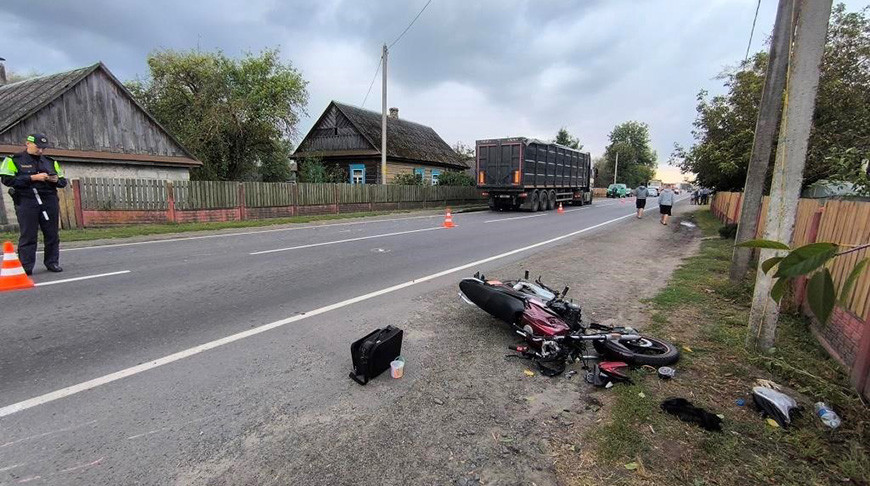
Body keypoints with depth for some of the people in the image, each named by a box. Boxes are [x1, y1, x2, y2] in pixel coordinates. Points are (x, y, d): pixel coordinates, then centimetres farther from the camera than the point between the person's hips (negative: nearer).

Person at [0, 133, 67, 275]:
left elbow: (63, 182, 19)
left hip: (49, 201, 4)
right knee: (28, 235, -3)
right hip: (26, 201, -3)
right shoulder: (14, 160, 5)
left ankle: (52, 262, 11)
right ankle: (26, 267, 1)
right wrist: (32, 178, -15)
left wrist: (56, 180, -4)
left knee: (52, 234, 3)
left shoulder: (50, 162, 17)